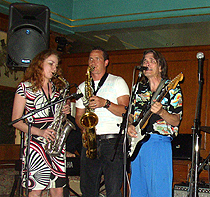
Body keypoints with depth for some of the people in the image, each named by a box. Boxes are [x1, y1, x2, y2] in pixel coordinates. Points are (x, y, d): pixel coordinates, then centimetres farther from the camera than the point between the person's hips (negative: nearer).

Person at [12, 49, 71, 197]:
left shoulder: (57, 87, 16)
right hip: (35, 142, -4)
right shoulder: (25, 87, 1)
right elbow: (16, 121, -2)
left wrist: (66, 111, 2)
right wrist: (39, 131, -16)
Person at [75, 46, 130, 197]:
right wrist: (84, 126, -2)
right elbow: (79, 115, 19)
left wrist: (105, 103, -17)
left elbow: (125, 111, -3)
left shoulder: (118, 82, 7)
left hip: (113, 141, -4)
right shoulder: (82, 87, 20)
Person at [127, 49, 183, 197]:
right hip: (137, 142, 5)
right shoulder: (138, 88, 16)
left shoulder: (172, 89, 1)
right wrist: (130, 125, 0)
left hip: (159, 145, -5)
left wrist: (161, 112, -23)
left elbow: (176, 121, -4)